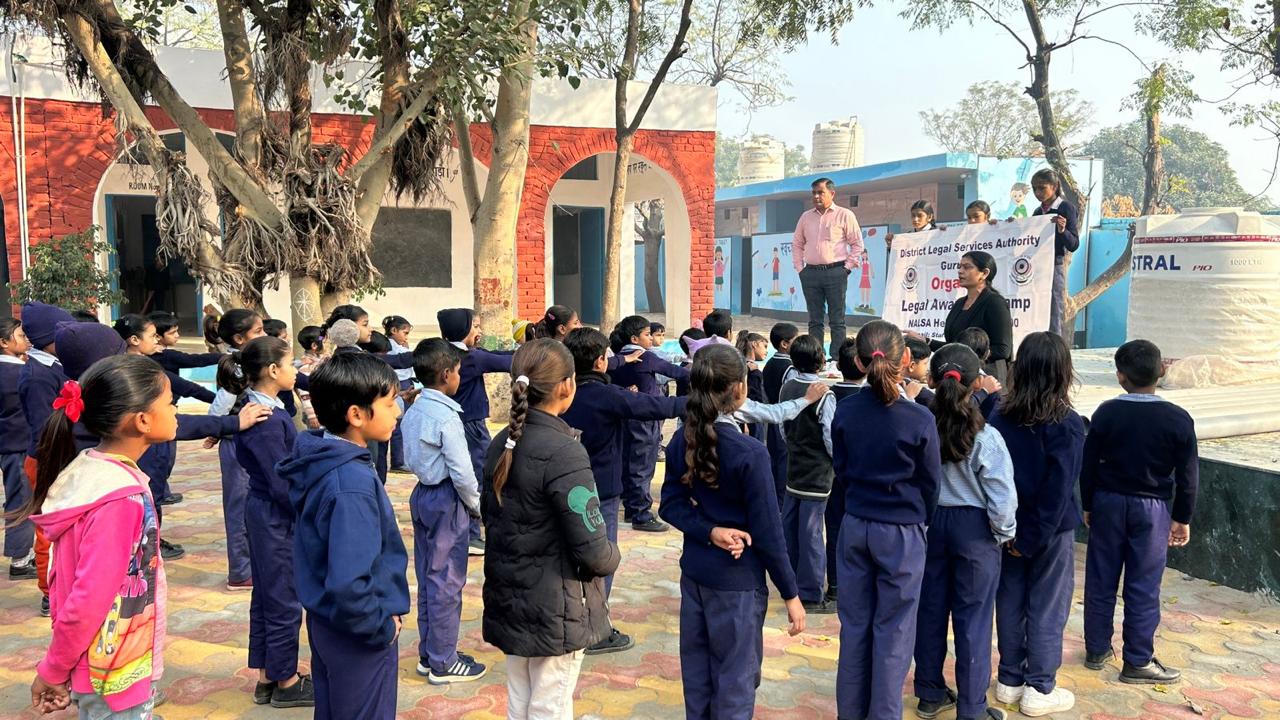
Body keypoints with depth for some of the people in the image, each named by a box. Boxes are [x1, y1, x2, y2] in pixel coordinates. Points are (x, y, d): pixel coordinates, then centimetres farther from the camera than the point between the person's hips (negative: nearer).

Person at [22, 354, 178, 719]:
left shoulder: (93, 469, 1)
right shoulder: (119, 497, -27)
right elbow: (90, 598, -25)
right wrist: (54, 671, -11)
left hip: (118, 665, 8)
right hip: (115, 674, -8)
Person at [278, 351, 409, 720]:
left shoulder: (320, 459, -2)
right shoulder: (352, 485, -30)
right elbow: (348, 585, -34)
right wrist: (383, 627, -18)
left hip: (325, 621, 9)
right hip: (357, 635, -9)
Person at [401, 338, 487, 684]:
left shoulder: (412, 412, 6)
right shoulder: (446, 416, -19)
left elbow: (410, 460, 13)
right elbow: (461, 471, -20)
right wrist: (476, 505, -7)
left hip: (422, 494, 9)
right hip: (447, 500, -9)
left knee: (427, 577, 15)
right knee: (447, 582, 1)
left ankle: (429, 653, 26)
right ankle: (443, 663, 10)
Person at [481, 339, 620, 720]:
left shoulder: (501, 443, 1)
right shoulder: (563, 452, -23)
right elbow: (592, 551, -23)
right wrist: (612, 556, -2)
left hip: (509, 600, 7)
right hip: (555, 610, -7)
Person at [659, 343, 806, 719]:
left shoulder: (682, 440, -2)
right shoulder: (749, 452, -20)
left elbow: (671, 505, -1)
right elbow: (767, 531, -17)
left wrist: (710, 532, -14)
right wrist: (791, 594, -8)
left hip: (694, 571, 6)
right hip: (737, 579, -6)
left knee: (696, 671, 18)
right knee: (736, 679, 8)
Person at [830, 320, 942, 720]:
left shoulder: (845, 412, -6)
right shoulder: (919, 420, -16)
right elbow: (931, 481, -4)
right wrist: (922, 520, 13)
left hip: (855, 525, 4)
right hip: (901, 530, -4)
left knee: (854, 623, 14)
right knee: (893, 629, 8)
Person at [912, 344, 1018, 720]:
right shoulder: (985, 437, -18)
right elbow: (1002, 497, -15)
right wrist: (1005, 534, 2)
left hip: (928, 521, 4)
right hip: (973, 527, -4)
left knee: (931, 608, 15)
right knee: (972, 618, 6)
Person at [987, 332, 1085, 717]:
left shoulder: (999, 417, -5)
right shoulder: (1066, 424, -16)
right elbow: (1058, 488, -19)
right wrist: (1034, 537, -14)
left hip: (1009, 524, 4)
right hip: (1052, 530, -4)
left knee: (1010, 602, 15)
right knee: (1046, 608, 8)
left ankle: (1010, 680, 26)